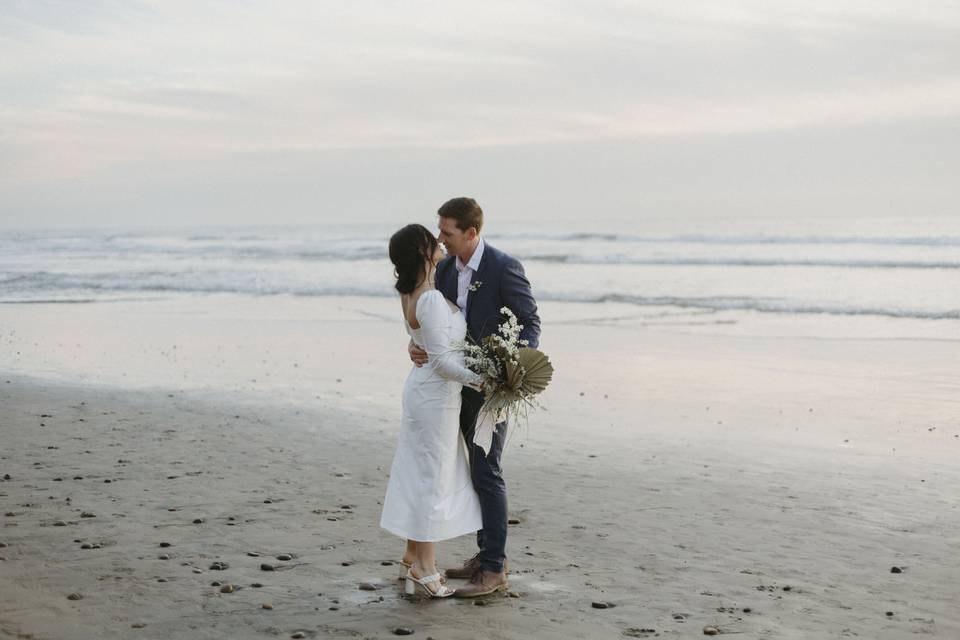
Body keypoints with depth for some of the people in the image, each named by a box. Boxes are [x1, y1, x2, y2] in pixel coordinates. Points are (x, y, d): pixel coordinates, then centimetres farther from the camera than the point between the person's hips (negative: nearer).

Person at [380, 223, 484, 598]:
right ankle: (425, 567, 8)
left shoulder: (410, 294, 4)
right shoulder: (431, 300, -25)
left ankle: (413, 552, 30)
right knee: (434, 477, 0)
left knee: (419, 471, 18)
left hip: (422, 387, 9)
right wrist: (480, 380, -25)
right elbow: (441, 360, -25)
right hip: (436, 395, -9)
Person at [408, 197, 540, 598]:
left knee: (486, 472, -7)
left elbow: (530, 322, -13)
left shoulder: (505, 268, -17)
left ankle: (494, 570, -2)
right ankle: (488, 553, 25)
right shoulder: (445, 268, 5)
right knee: (478, 470, 14)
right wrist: (415, 343, -14)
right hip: (460, 381, 8)